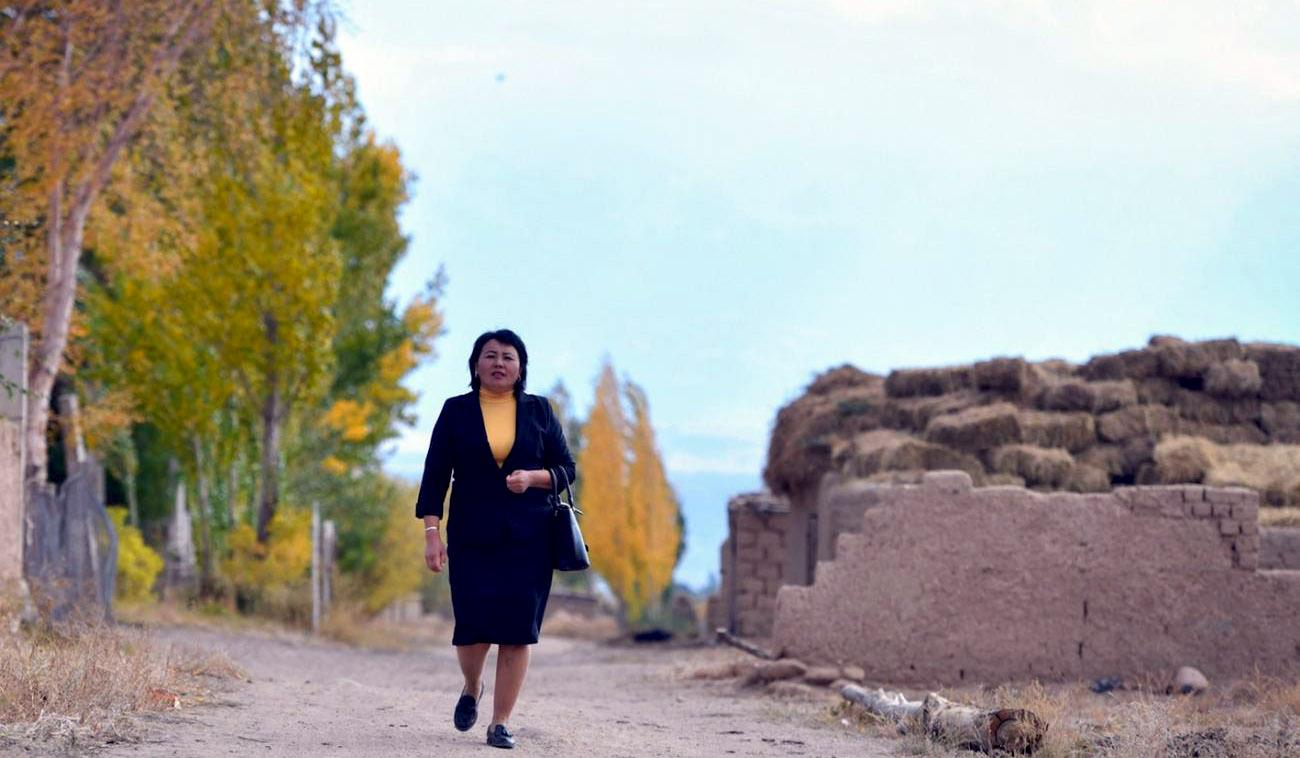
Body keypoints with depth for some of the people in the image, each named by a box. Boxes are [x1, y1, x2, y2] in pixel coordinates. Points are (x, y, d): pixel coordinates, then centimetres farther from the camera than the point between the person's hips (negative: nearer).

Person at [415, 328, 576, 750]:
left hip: (529, 538, 1)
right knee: (473, 627, -8)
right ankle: (471, 690, 25)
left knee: (516, 630, -5)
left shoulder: (538, 411, 8)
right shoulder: (456, 411, 6)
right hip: (472, 537, -1)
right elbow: (435, 475, 3)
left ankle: (500, 723, 3)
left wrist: (533, 478, -11)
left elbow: (567, 469, 10)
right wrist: (432, 532, -5)